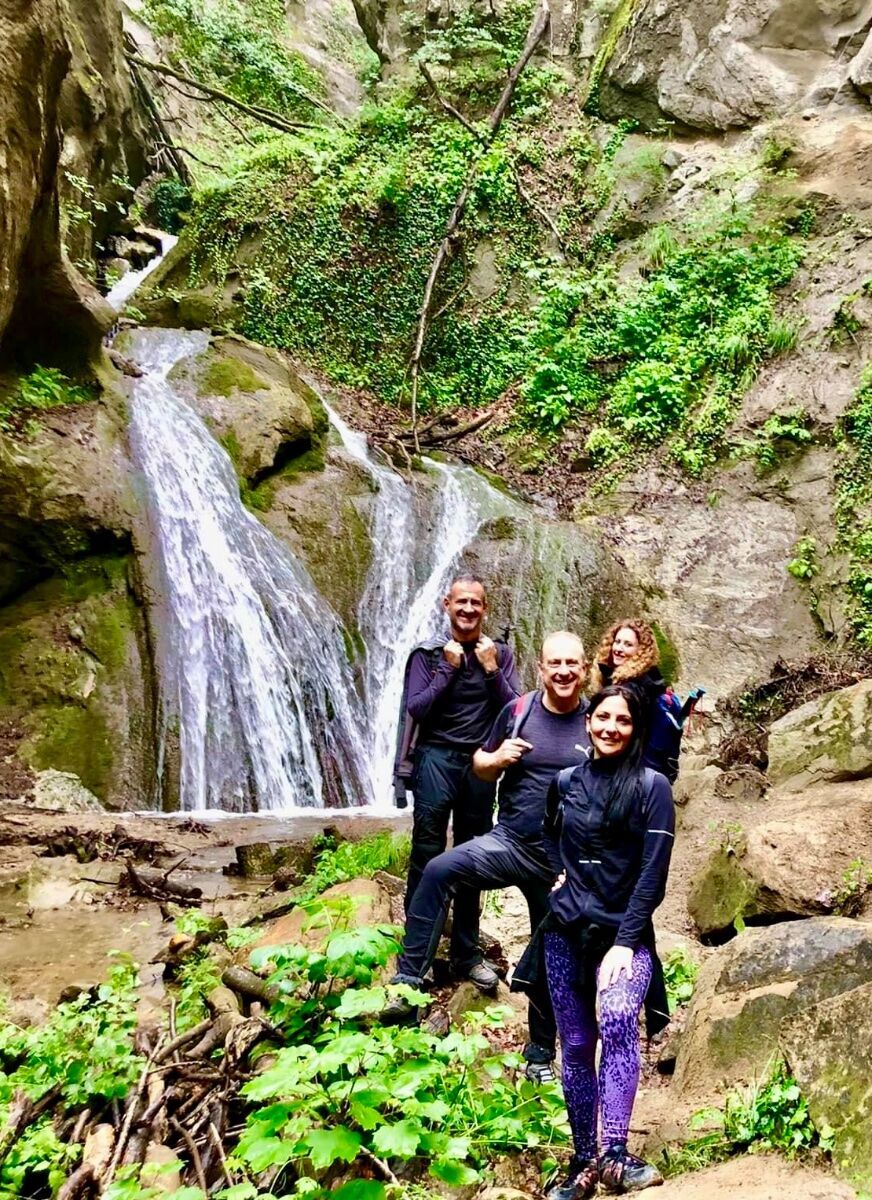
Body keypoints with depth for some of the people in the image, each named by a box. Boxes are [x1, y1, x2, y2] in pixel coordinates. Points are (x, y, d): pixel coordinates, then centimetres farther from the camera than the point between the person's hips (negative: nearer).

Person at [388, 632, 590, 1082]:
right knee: (438, 871, -26)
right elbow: (480, 765, 9)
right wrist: (499, 758, -14)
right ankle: (407, 984, -21)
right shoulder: (519, 710, -1)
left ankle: (541, 1051, 32)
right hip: (508, 842, 0)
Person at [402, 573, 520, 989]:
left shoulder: (500, 653, 7)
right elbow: (416, 710, -8)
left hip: (480, 763, 3)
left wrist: (491, 670, -11)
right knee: (427, 857, -5)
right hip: (437, 758, -2)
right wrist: (448, 669, -14)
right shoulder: (429, 652, 0)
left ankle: (466, 953, 20)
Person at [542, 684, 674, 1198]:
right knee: (577, 1047, 7)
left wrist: (625, 943, -16)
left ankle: (615, 1157, -26)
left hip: (624, 932, -4)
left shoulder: (651, 785, -5)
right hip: (566, 931, 4)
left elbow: (653, 871, -10)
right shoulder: (566, 782, 7)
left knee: (618, 1024, -28)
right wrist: (557, 873, 8)